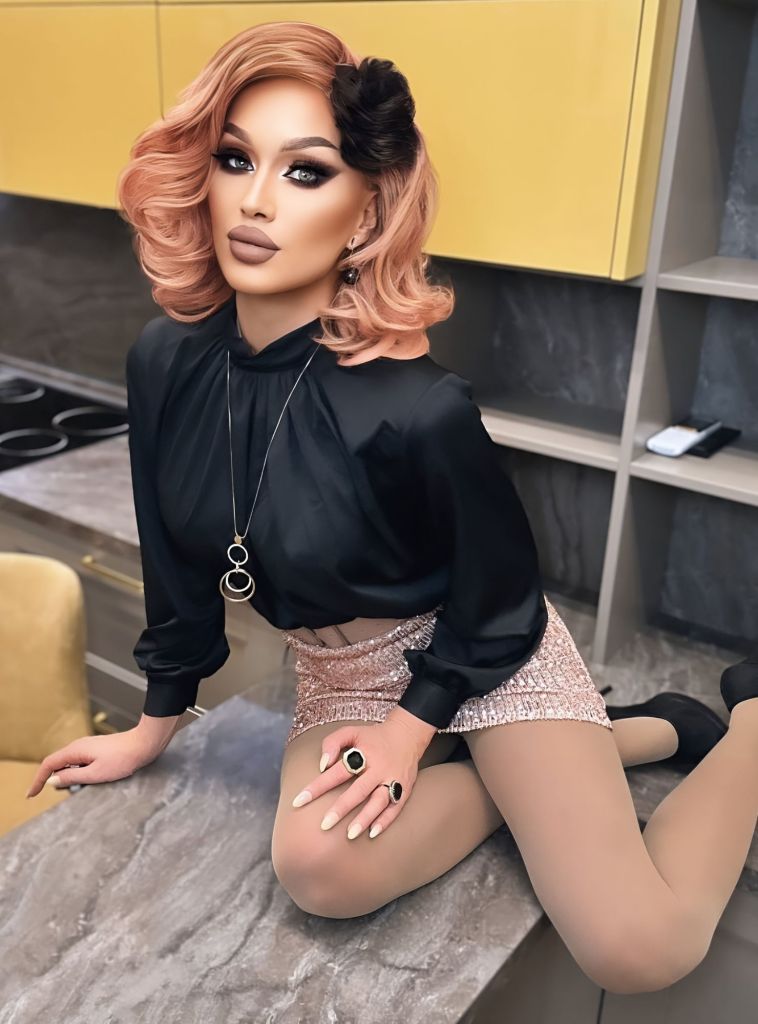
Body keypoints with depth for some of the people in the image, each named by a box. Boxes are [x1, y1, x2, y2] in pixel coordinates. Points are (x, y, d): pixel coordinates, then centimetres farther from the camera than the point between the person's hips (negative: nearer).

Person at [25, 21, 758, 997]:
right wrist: (155, 723, 10)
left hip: (484, 663, -4)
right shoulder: (166, 363, -13)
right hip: (342, 675, 5)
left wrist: (414, 727, -10)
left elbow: (499, 602, -13)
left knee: (635, 950, -15)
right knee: (320, 867, -25)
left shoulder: (417, 408, -30)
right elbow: (179, 557, 2)